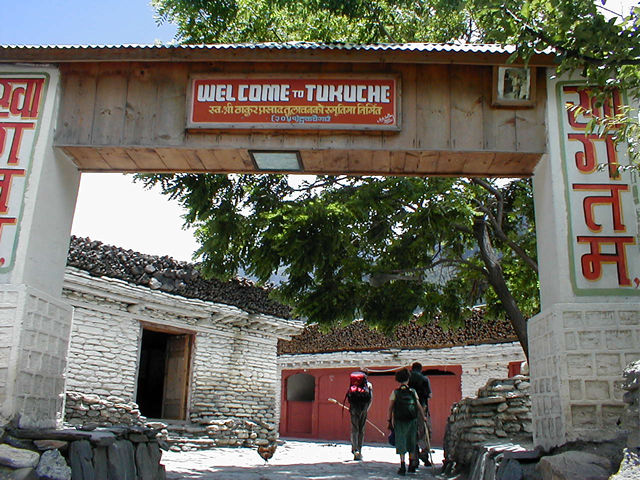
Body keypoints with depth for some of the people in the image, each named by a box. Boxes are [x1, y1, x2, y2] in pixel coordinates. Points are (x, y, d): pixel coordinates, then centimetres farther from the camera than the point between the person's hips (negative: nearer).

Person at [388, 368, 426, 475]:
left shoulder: (395, 392, -4)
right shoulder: (413, 392, 0)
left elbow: (390, 407, -6)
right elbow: (419, 406, 0)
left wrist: (390, 420, 2)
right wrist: (423, 418, 9)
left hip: (399, 422, -2)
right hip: (412, 420, 2)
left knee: (401, 442, 3)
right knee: (411, 442, 15)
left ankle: (403, 466, -5)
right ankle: (412, 464, 20)